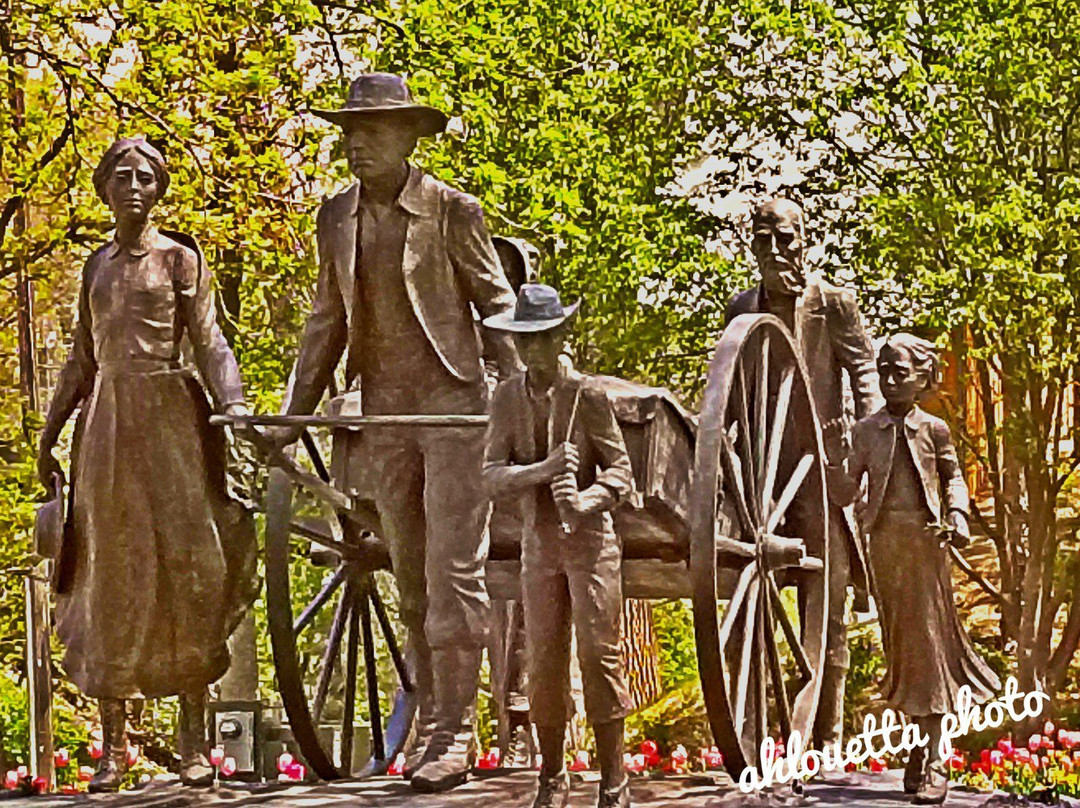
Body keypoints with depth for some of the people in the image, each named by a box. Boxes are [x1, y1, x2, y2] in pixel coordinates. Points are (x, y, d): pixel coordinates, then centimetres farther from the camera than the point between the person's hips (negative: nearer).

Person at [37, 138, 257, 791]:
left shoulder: (179, 257, 3)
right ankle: (114, 741, 8)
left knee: (182, 564, -8)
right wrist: (50, 432, 17)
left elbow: (209, 342, -2)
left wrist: (234, 406, -17)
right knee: (110, 574, 2)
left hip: (170, 413, -4)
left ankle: (194, 741, -5)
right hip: (106, 419, 4)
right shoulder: (98, 264, 16)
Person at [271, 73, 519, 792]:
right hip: (383, 413, 5)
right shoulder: (337, 218, 9)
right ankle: (440, 727, 16)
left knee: (452, 571, -8)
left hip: (452, 403, -5)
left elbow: (498, 306, -1)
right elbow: (328, 322, 16)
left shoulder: (452, 211, -5)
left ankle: (450, 734, -5)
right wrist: (295, 413, 11)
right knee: (412, 576, 8)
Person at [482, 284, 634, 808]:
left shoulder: (587, 395, -6)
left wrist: (584, 501, -25)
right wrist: (542, 470, -22)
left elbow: (620, 470, -5)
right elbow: (492, 477, -3)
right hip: (539, 544, 3)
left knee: (598, 656, -6)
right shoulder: (507, 400, 3)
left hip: (591, 542, -3)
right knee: (543, 662, 3)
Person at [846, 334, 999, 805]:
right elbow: (848, 485, 7)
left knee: (930, 640, -3)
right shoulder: (866, 431, 6)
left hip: (925, 541, -2)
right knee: (899, 646, 7)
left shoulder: (933, 429, 3)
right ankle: (918, 752, 19)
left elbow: (952, 477, 12)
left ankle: (931, 764, 0)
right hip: (885, 542, 2)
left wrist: (957, 519, -3)